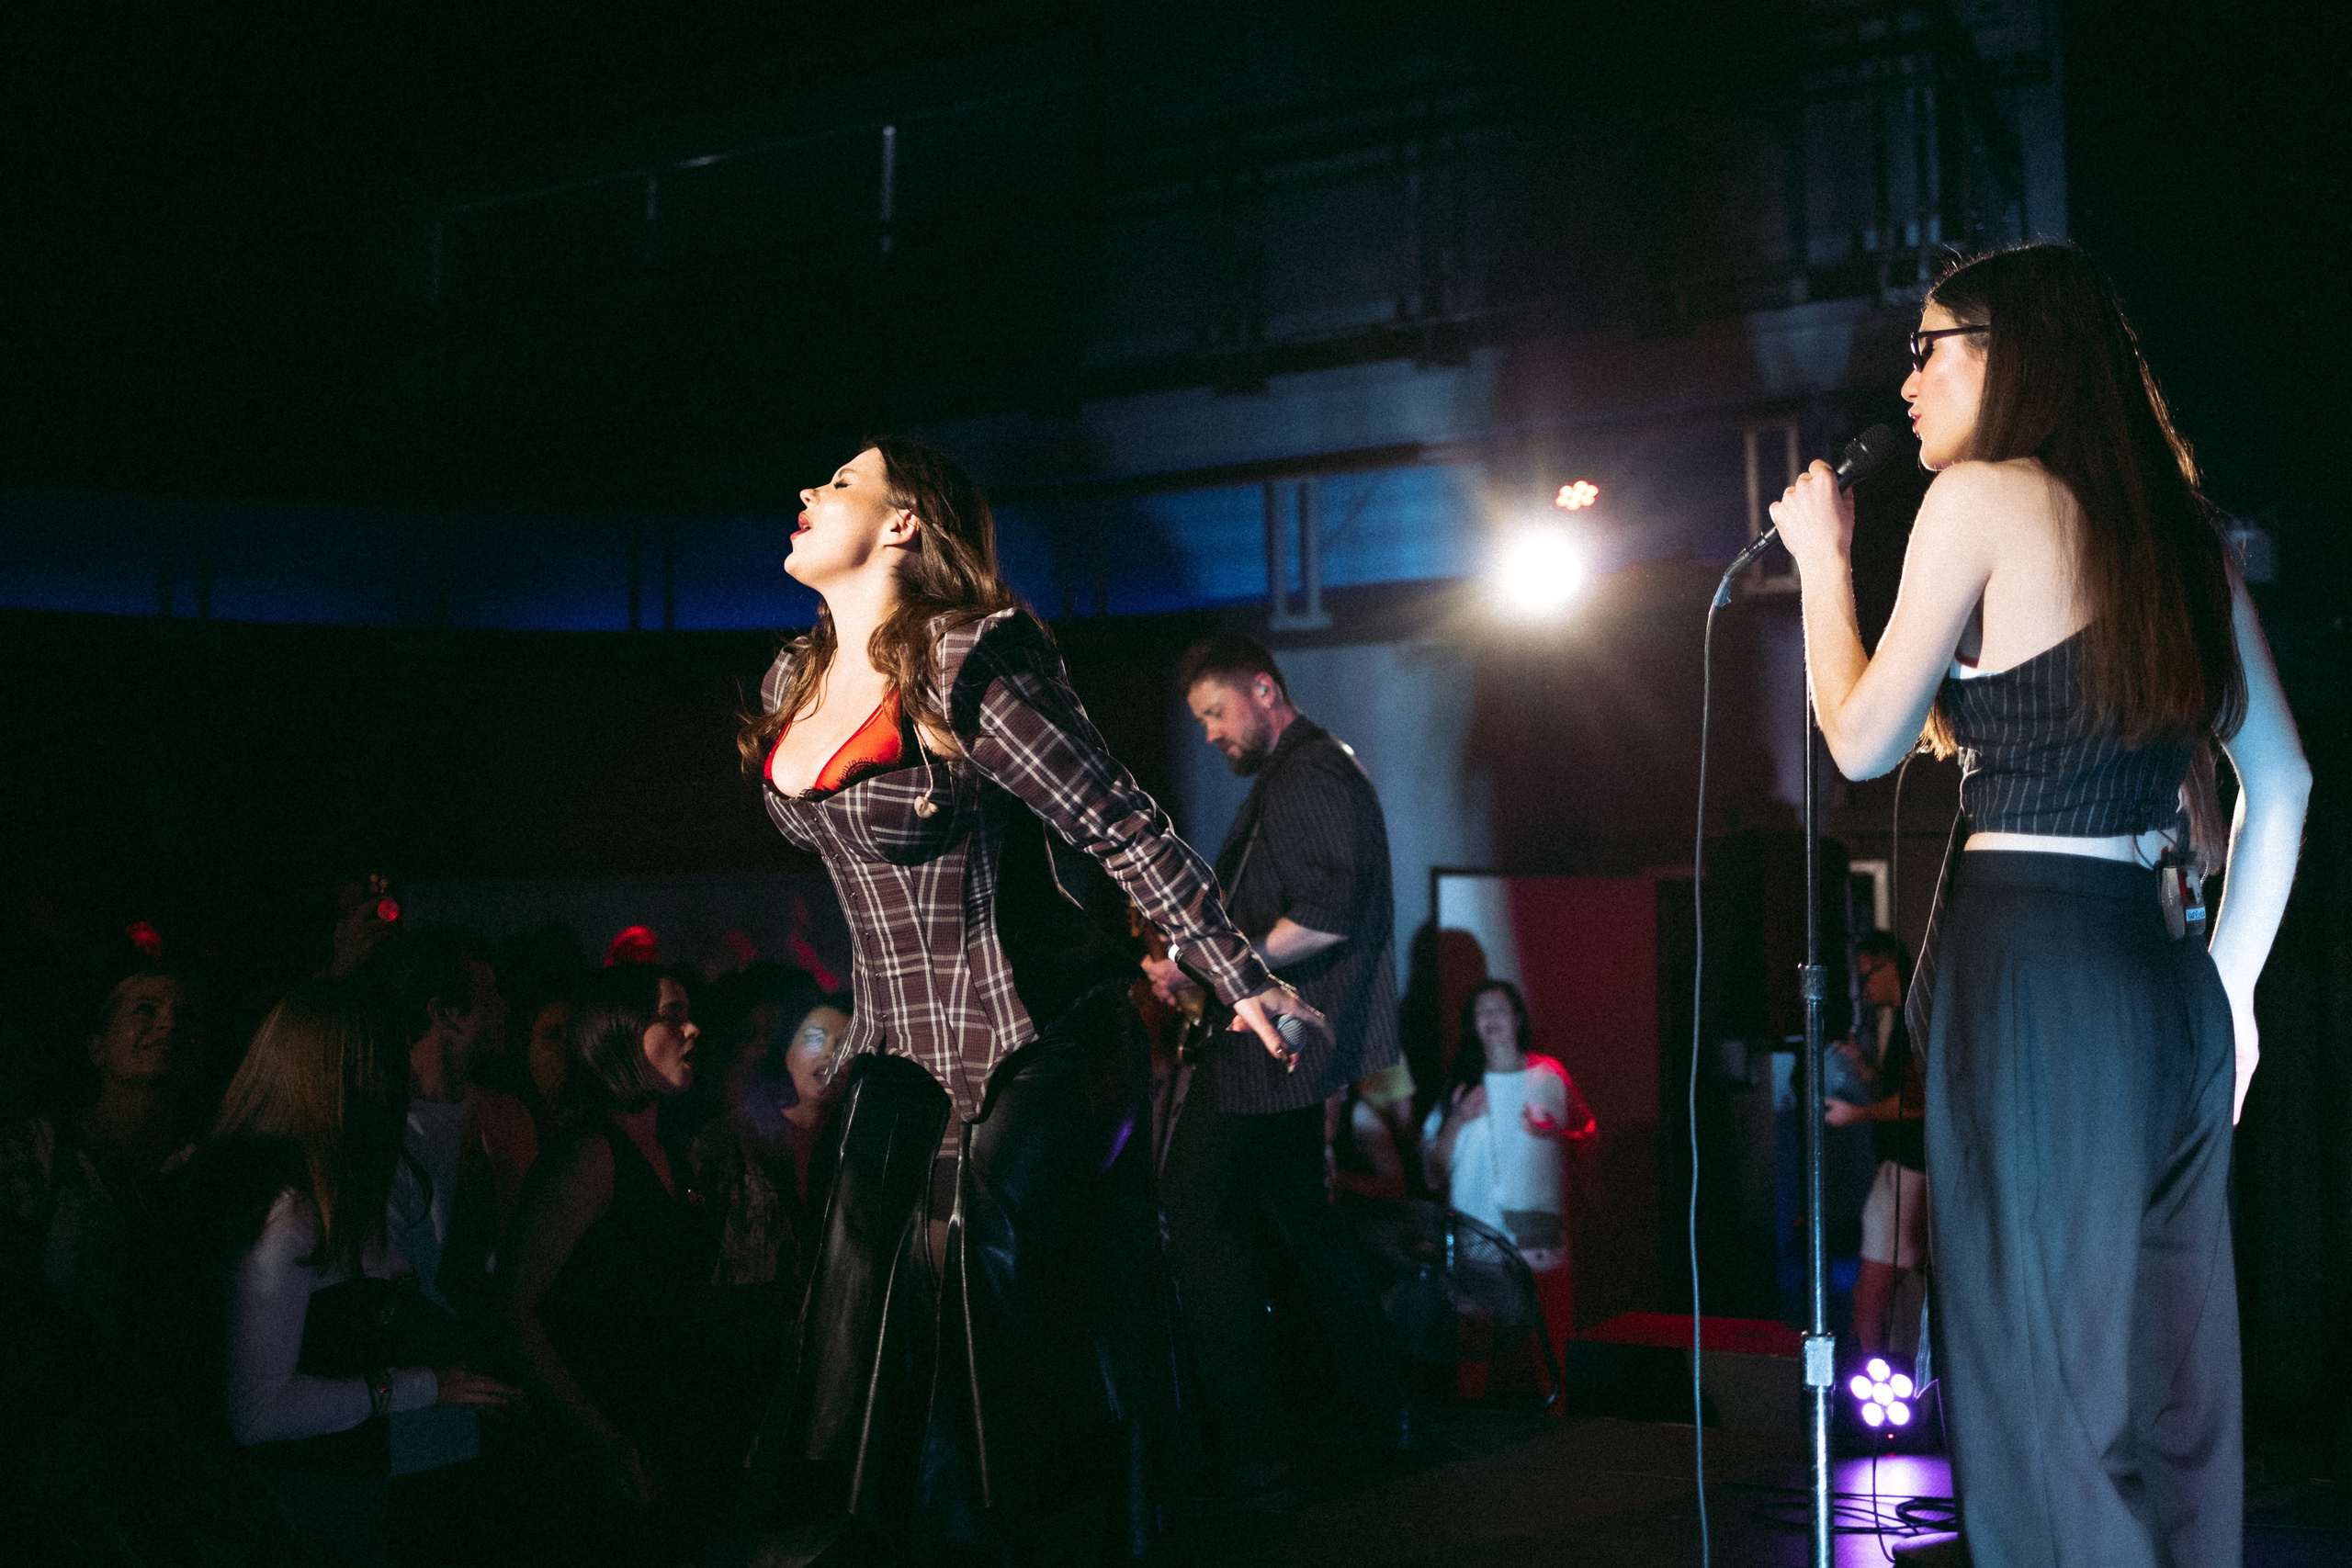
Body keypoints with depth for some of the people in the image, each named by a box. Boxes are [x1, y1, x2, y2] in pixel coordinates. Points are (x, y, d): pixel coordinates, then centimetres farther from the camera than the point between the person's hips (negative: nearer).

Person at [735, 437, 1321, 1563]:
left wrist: (1241, 979, -20)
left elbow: (1122, 825, -18)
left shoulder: (966, 663, -17)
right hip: (899, 1057, 8)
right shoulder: (795, 683, 8)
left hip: (1031, 1050, -8)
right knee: (866, 1323, 3)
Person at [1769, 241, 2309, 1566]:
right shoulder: (2181, 529, 14)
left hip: (2031, 967, -7)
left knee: (2043, 1378, 0)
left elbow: (1862, 741, -2)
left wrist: (1823, 559, 11)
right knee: (2174, 1384, 12)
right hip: (2169, 975, 7)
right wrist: (2227, 987, 17)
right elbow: (2281, 782, 14)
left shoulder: (1983, 498, -5)